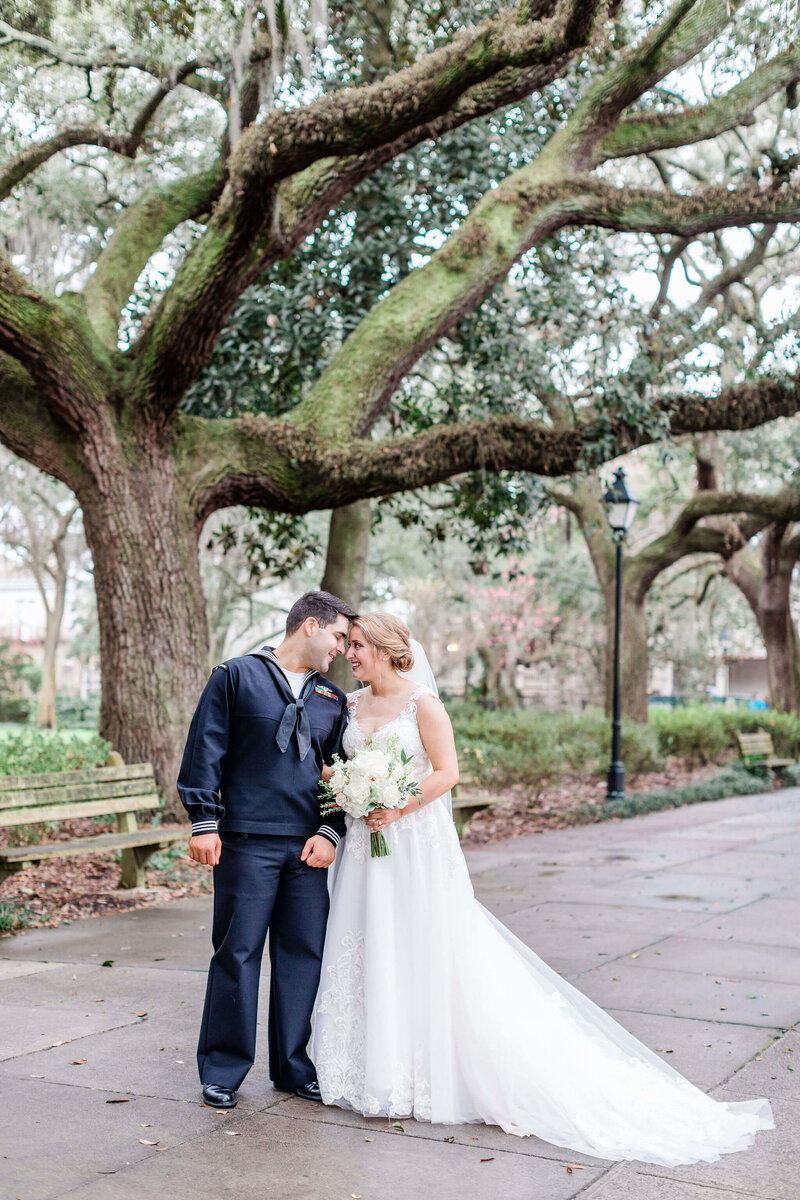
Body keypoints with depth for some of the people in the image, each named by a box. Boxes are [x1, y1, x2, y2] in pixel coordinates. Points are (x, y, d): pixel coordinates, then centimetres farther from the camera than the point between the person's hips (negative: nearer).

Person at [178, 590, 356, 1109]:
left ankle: (292, 1065, 21)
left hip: (308, 848, 5)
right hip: (246, 841, -5)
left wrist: (331, 832, 2)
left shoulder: (332, 699, 16)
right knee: (237, 953, 1)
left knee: (304, 952, 7)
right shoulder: (236, 677, 1)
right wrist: (204, 821, -8)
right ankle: (223, 1072, 14)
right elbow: (205, 751, -2)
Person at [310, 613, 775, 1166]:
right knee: (369, 951, 8)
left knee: (427, 953, -1)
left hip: (419, 843, -6)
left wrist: (396, 808, -19)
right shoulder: (352, 705, 9)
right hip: (367, 845, 7)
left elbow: (447, 771, -13)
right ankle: (379, 1074, 21)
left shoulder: (422, 703, -10)